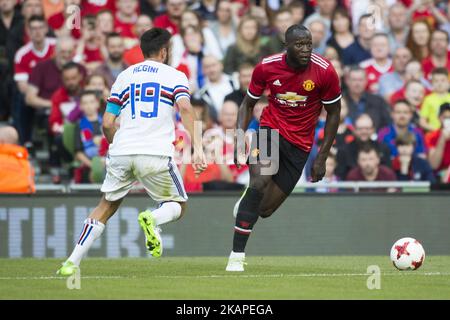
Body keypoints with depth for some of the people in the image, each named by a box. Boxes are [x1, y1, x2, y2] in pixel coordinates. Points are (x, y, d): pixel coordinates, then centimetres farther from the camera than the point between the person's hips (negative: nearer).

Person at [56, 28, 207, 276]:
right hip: (156, 154, -3)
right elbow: (185, 108, -12)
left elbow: (107, 124, 13)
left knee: (106, 206, 18)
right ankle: (153, 218, -21)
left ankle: (72, 262, 6)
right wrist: (197, 147, -18)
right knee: (177, 206, 15)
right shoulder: (174, 76, 8)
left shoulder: (124, 76, 17)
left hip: (121, 153, 3)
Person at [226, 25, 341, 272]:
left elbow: (333, 114, -1)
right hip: (271, 129, -1)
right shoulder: (266, 67, -10)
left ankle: (245, 203, 43)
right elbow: (248, 104, 5)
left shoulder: (325, 72, -14)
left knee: (265, 210, 2)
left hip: (300, 145, 1)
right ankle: (236, 256, -22)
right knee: (259, 183, -30)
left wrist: (322, 157, -3)